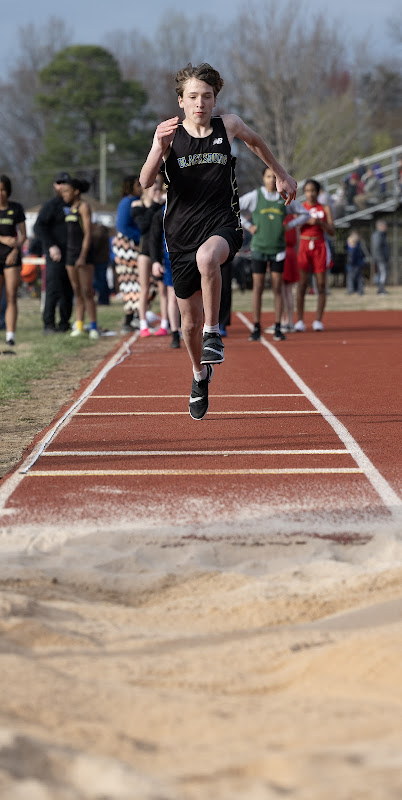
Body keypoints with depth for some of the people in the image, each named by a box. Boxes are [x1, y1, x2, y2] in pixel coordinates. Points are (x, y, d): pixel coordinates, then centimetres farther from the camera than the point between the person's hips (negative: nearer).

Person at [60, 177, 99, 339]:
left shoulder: (84, 207, -8)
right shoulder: (71, 209, 15)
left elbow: (88, 233, -14)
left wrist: (83, 257, -20)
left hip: (84, 253, -8)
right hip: (71, 253, 8)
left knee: (87, 292, -9)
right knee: (77, 293, 6)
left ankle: (93, 327, -8)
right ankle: (79, 326, 6)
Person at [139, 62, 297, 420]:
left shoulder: (229, 125, -1)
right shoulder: (170, 135, -5)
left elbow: (256, 141, 23)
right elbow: (146, 182, -19)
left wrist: (282, 174, 29)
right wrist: (160, 148, -36)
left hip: (222, 223, -1)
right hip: (182, 232, 2)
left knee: (207, 257, -39)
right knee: (190, 317, 11)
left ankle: (213, 333, -24)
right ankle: (200, 374, 39)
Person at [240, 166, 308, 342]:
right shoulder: (254, 196, -1)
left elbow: (304, 214, 15)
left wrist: (289, 226, 2)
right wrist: (248, 226, -4)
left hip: (278, 250, 1)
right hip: (259, 248, -1)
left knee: (277, 288, 1)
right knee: (258, 288, 0)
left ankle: (278, 328, 5)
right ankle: (257, 329, 4)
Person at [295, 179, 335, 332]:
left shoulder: (325, 209, 8)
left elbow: (332, 232, 4)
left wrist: (319, 222, -12)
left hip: (319, 246, 1)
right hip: (304, 246, -1)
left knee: (321, 284, -2)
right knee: (302, 284, -6)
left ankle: (318, 320, 2)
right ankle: (300, 320, -5)